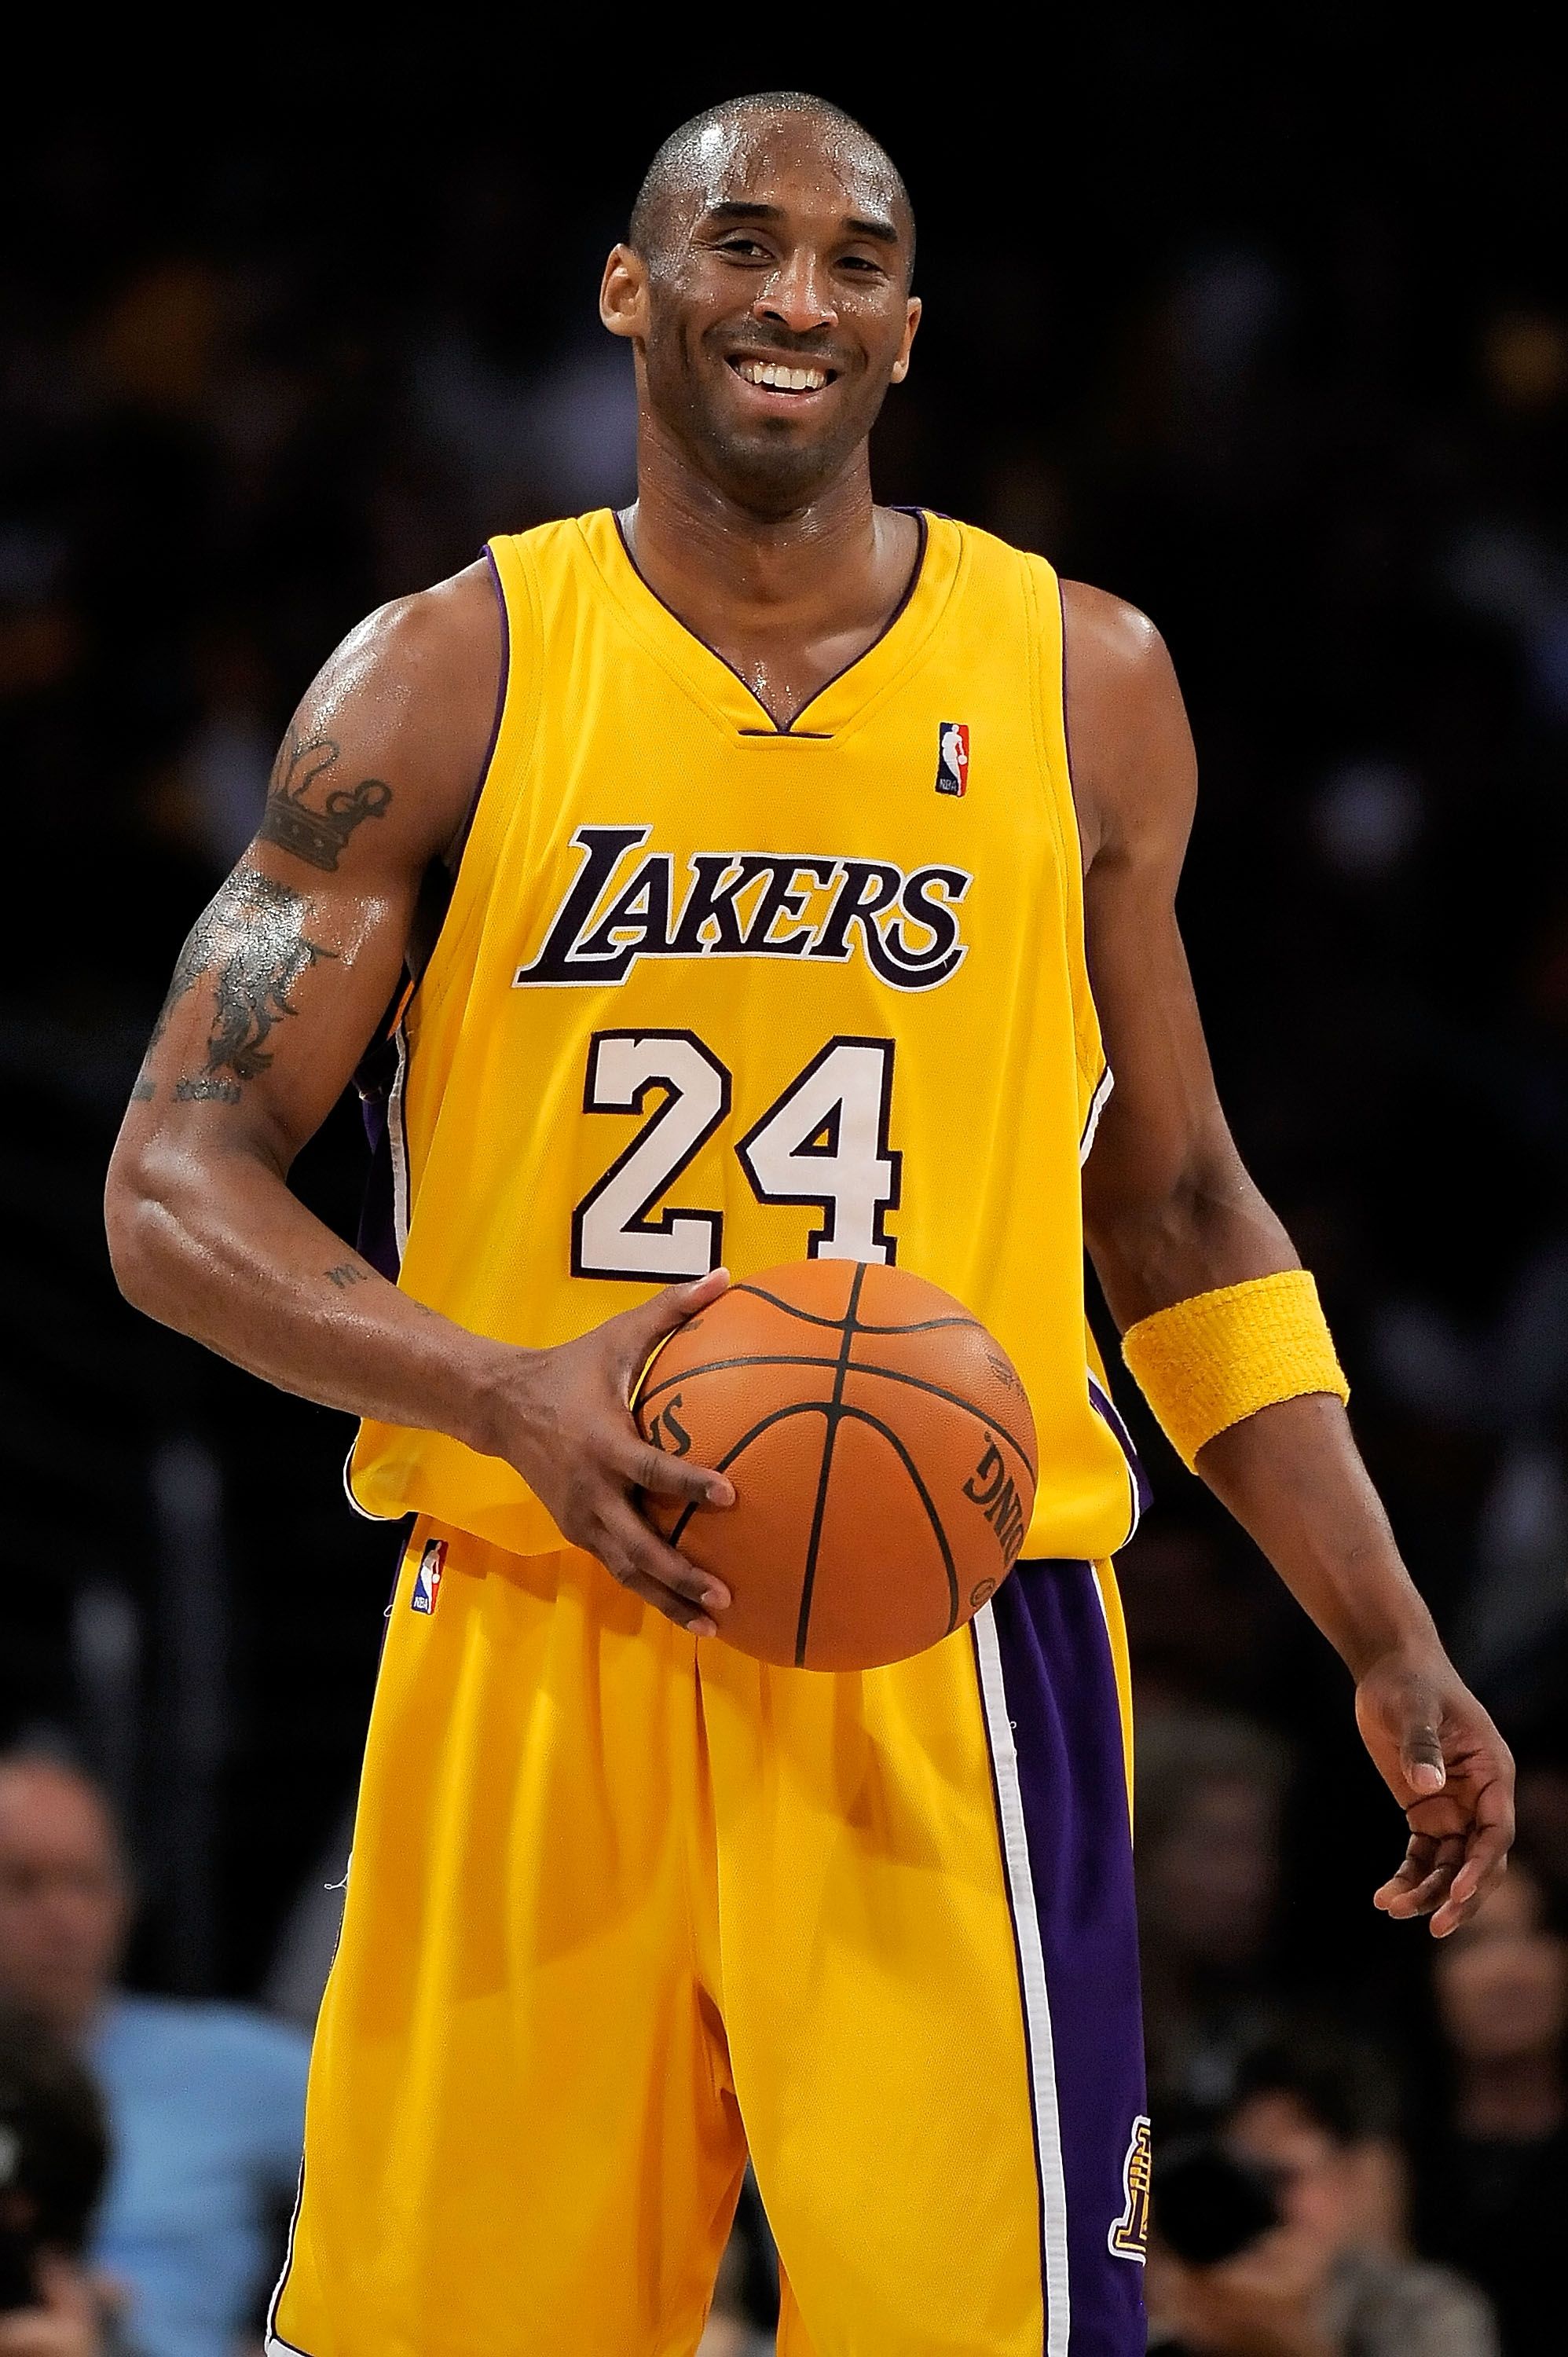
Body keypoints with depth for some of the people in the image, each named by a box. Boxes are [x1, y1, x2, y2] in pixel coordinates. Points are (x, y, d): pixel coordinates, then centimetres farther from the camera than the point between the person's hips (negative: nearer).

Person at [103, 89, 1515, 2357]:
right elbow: (176, 1192, -2)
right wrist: (513, 1397, -20)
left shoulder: (1081, 686, 8)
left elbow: (1177, 1206, 18)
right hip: (536, 1658, 0)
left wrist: (1392, 1651, 10)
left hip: (953, 1683, 1)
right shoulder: (450, 679, 1)